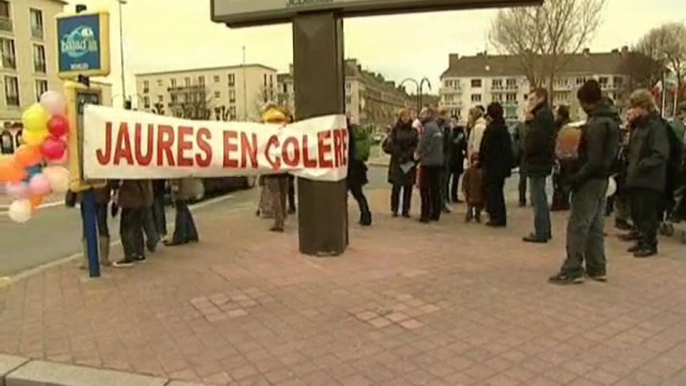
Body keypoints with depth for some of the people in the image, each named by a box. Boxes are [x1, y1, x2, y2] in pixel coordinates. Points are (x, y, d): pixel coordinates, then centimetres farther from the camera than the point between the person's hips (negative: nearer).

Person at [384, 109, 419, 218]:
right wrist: (398, 154, -14)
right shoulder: (395, 130, 1)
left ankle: (406, 210, 13)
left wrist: (407, 155, -13)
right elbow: (389, 144, -6)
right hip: (397, 162, -2)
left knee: (408, 187, 5)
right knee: (396, 186, -1)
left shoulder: (413, 131, 7)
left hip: (410, 162, 2)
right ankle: (394, 209, 10)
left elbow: (416, 146, 0)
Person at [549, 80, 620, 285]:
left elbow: (594, 159, -23)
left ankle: (572, 270, -2)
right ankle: (597, 268, 22)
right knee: (595, 225, 15)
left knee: (577, 225, -5)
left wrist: (577, 177, -18)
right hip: (602, 178, 10)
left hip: (591, 179, -10)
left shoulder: (596, 123, -18)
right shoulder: (612, 119, 13)